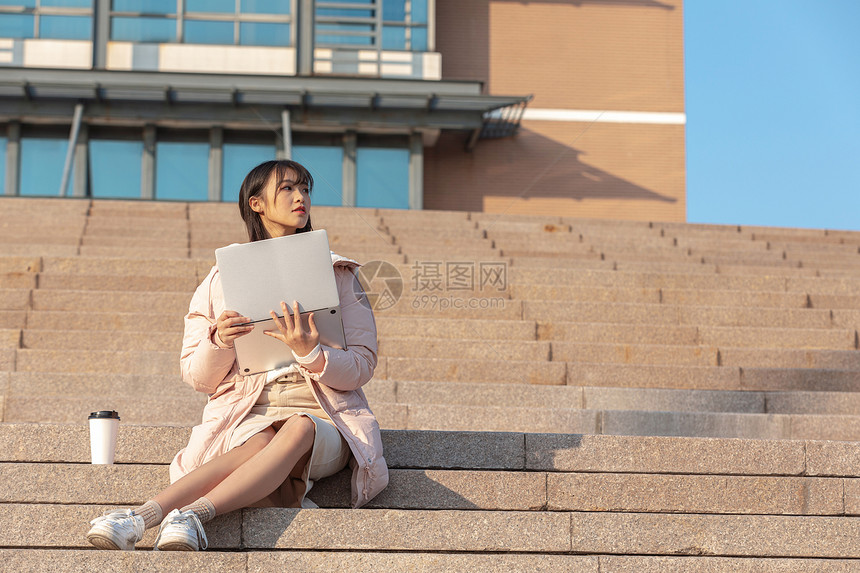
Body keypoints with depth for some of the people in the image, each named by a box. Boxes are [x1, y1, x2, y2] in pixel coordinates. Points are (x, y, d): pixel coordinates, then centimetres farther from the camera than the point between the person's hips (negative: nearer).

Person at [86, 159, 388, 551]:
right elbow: (196, 377, 11)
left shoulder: (340, 275, 14)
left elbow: (362, 367, 4)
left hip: (322, 418, 0)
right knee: (260, 445, -37)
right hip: (248, 414, 0)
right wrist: (219, 342, -12)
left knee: (296, 431, -38)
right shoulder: (221, 282, 14)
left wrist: (310, 354, -16)